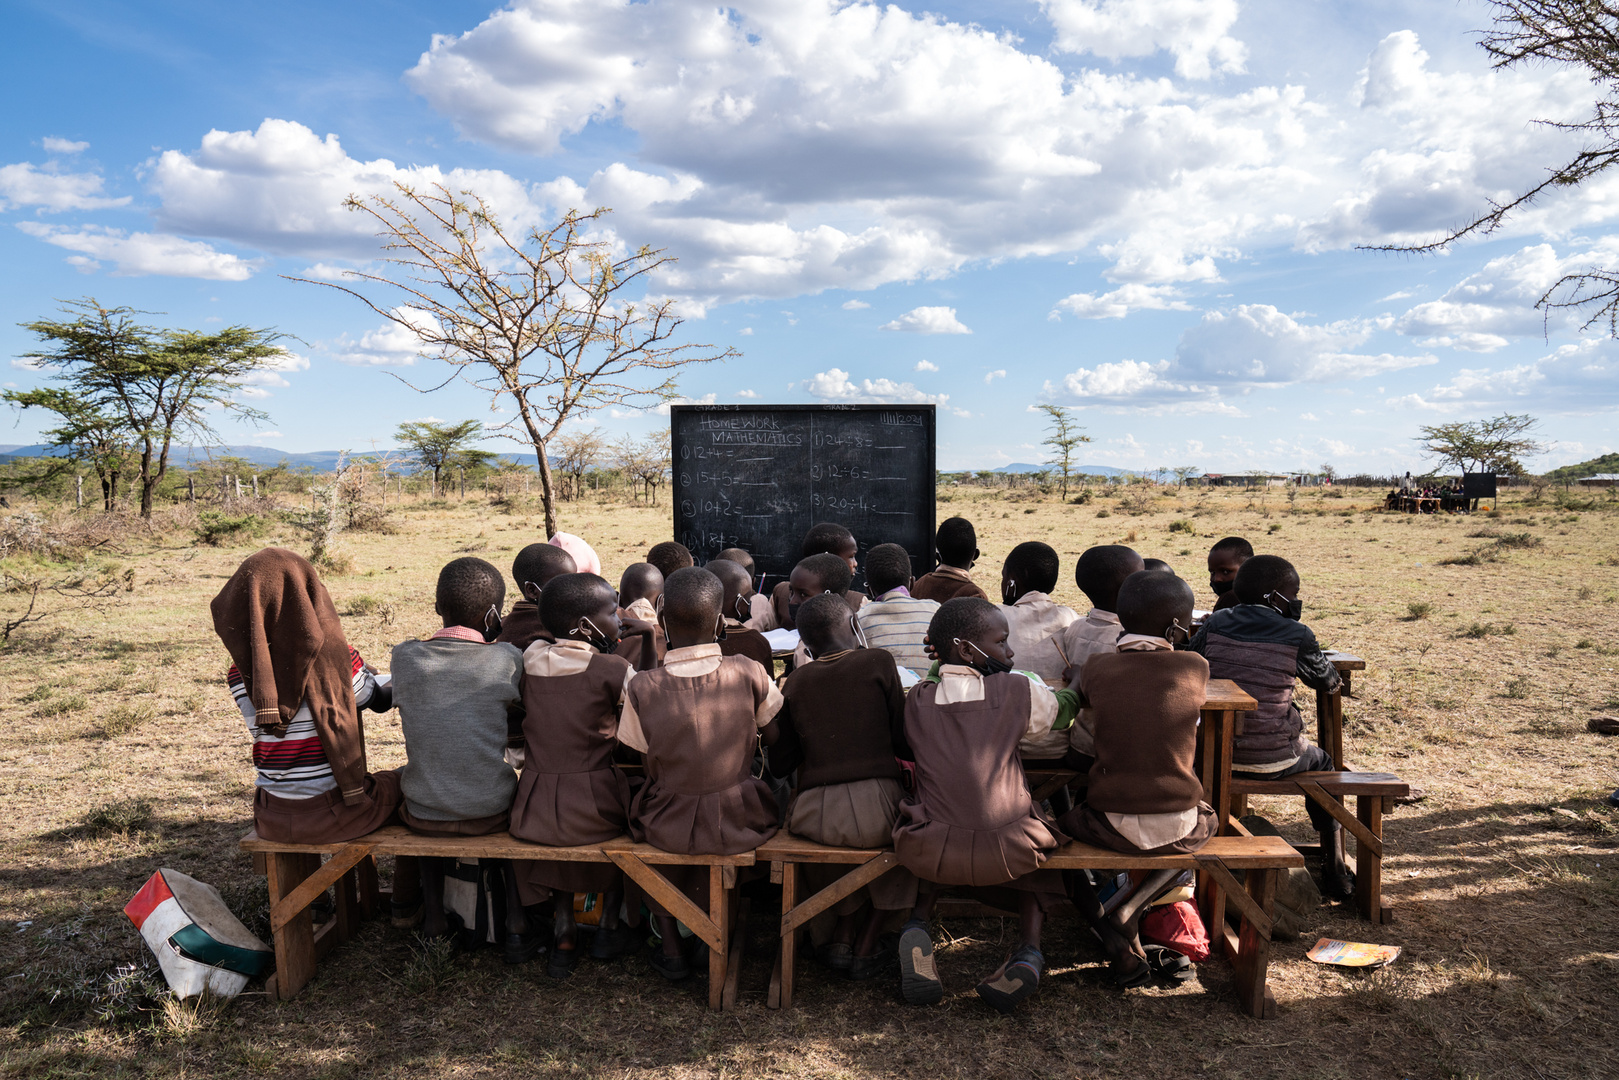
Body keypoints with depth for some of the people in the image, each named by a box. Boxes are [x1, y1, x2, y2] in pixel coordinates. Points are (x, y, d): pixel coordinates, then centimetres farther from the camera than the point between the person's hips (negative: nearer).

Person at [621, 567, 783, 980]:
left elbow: (653, 771, -6)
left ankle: (672, 948, 35)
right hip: (740, 825, 0)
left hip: (671, 828, 0)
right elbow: (776, 741, 0)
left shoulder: (642, 688, -16)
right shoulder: (748, 674, -15)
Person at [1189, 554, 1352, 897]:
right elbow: (1329, 682, 7)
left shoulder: (1215, 624, -1)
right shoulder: (1296, 636, -9)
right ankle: (1335, 871, 33)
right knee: (1322, 762, 30)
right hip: (1274, 760, -2)